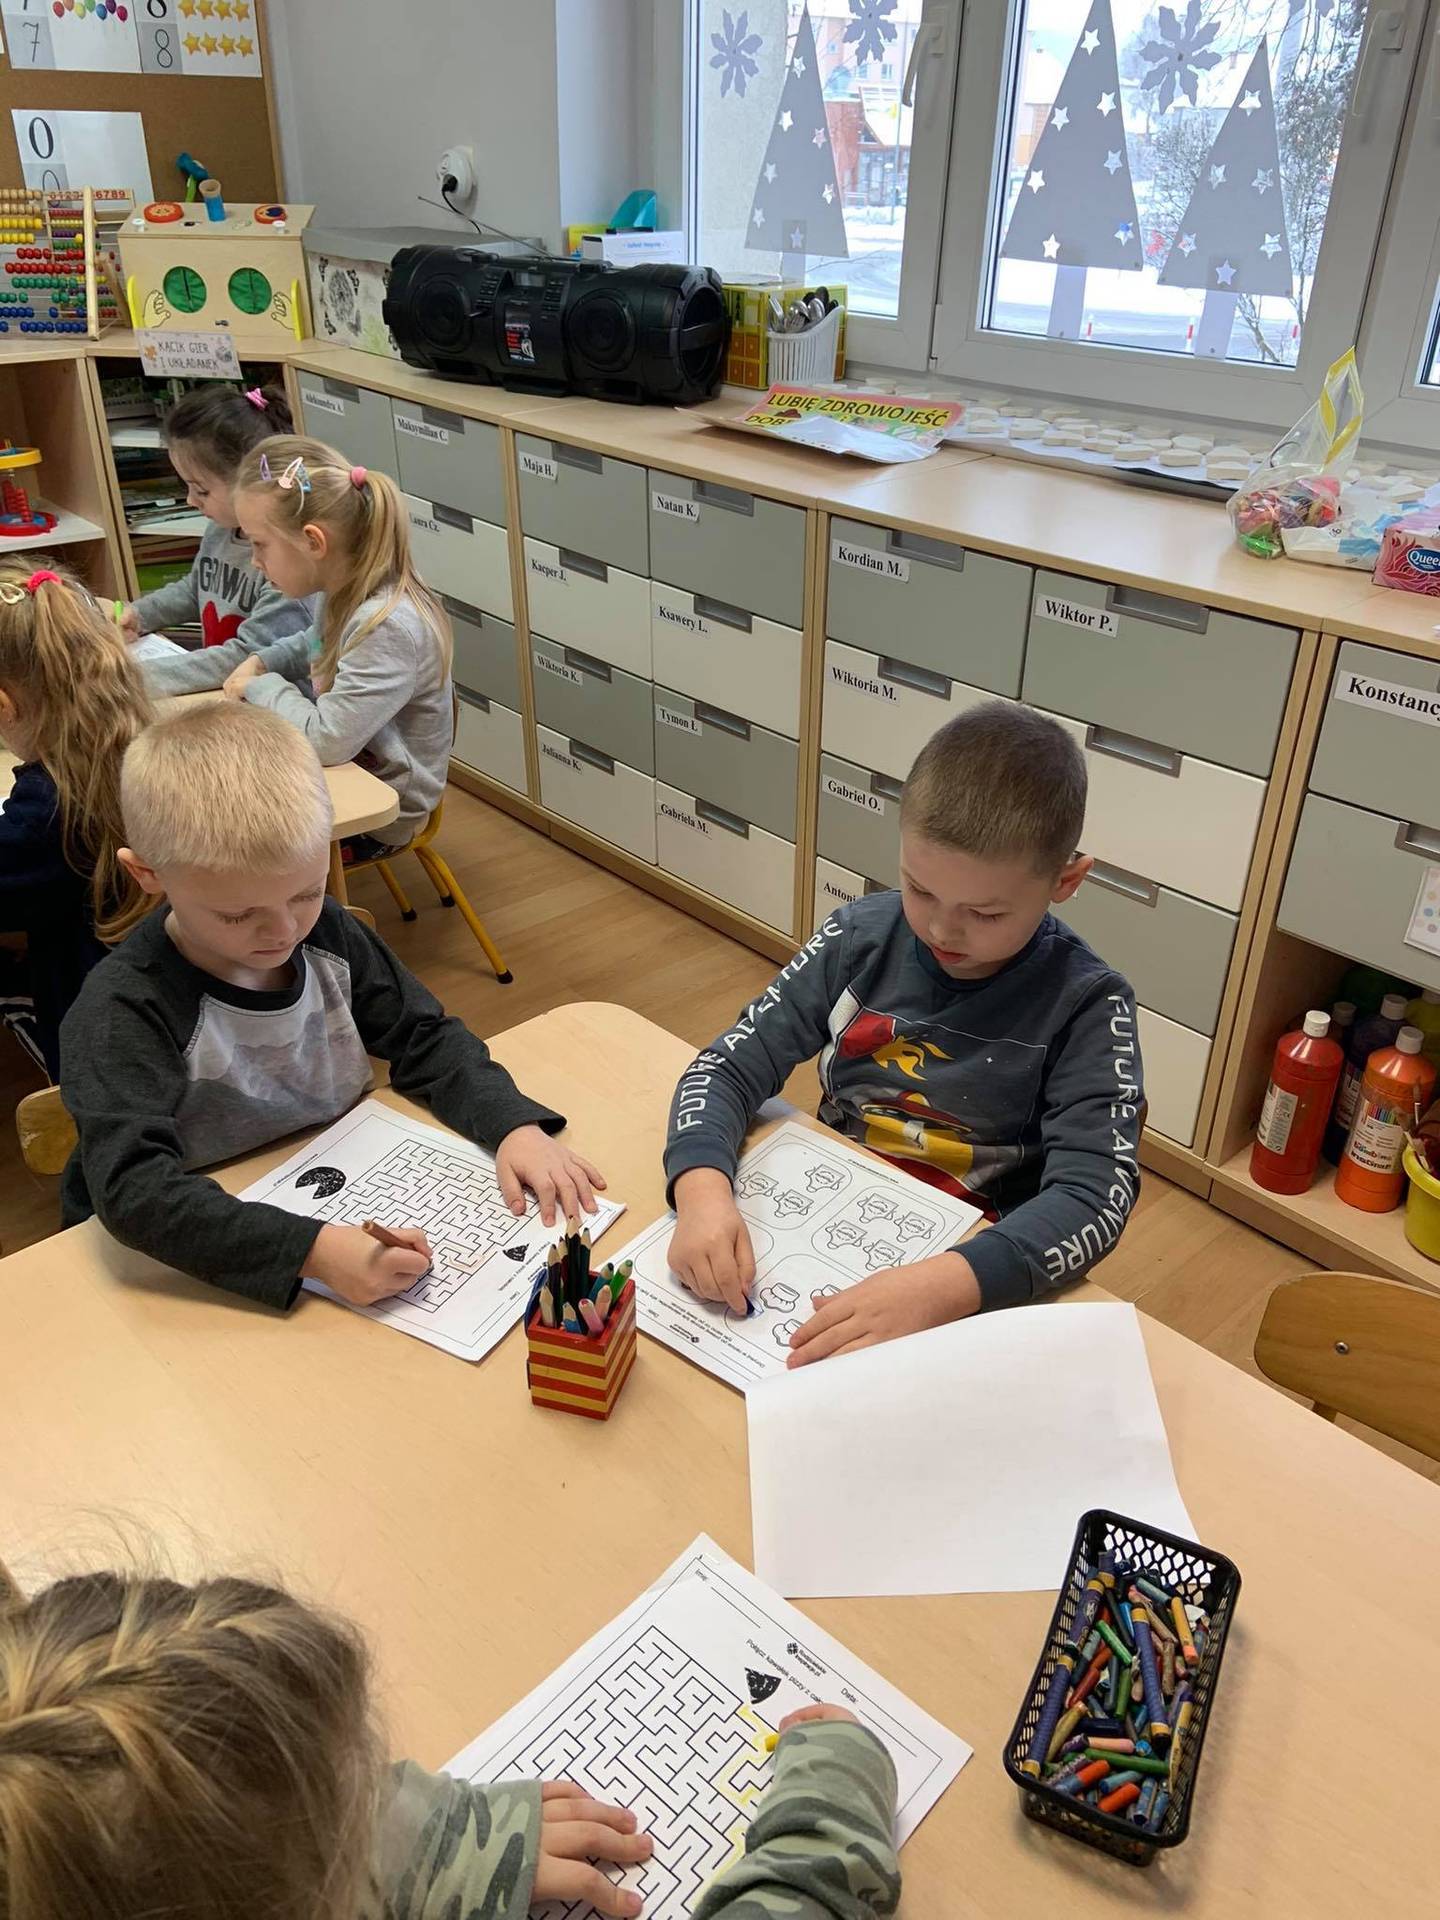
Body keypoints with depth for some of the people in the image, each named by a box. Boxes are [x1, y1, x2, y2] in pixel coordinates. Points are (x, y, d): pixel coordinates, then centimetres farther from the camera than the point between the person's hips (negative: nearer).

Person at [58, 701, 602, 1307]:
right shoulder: (123, 1011, -24)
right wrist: (312, 1250, -44)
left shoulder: (326, 932, -7)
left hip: (341, 1203, 5)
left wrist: (515, 1124, -15)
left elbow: (424, 1040, 2)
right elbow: (133, 1188, -33)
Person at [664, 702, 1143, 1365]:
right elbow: (728, 1067, -6)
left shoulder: (1084, 1005, -14)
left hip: (974, 1273, -2)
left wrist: (934, 1287, -38)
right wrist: (703, 1189, -27)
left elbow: (1094, 1197, -22)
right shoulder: (861, 938, -6)